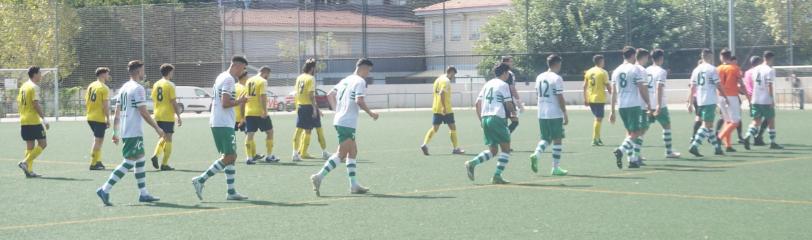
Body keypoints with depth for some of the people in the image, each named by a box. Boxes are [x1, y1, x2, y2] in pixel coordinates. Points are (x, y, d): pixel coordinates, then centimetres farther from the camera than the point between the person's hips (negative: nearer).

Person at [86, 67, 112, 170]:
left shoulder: (90, 86, 11)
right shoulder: (104, 88, -13)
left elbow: (86, 102, 13)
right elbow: (105, 105, -17)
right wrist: (108, 119, -11)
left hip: (90, 117, 8)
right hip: (99, 118, -8)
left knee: (98, 139, 19)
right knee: (98, 140, -1)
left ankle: (98, 161, 20)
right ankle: (94, 164, 0)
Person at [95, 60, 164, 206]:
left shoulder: (124, 88, 15)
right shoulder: (138, 88, -12)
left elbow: (117, 113, 16)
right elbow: (143, 112, -16)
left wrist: (115, 133, 20)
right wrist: (157, 128, -8)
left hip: (125, 132, 10)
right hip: (134, 132, -10)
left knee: (140, 160, 14)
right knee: (129, 162, -9)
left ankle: (143, 194, 16)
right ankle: (105, 190, -15)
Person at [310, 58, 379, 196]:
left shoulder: (346, 80, 17)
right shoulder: (360, 81, -8)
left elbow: (330, 95, 18)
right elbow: (359, 101, -20)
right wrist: (370, 114, -8)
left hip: (339, 120, 9)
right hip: (348, 123, -9)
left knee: (353, 152, 13)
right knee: (341, 154, -8)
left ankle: (354, 185, 12)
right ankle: (319, 177, -15)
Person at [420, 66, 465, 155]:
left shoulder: (438, 79, 14)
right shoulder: (446, 81, -12)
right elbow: (442, 93, -24)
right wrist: (444, 107, -24)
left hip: (436, 109, 8)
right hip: (446, 110, -8)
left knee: (434, 128, 8)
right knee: (453, 127, 4)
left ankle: (425, 144, -8)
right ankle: (455, 148, 9)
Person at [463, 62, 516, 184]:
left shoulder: (487, 84, 17)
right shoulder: (504, 85, -2)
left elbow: (478, 103, 15)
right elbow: (509, 104, -3)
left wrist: (481, 120, 22)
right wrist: (513, 114, 17)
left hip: (485, 118, 7)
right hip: (497, 118, -7)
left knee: (493, 150, 14)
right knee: (506, 148, 4)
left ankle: (472, 163, -6)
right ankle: (497, 176, -4)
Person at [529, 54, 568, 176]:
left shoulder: (539, 77, 9)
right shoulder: (557, 78, -11)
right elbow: (560, 98, -13)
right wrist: (565, 114, -8)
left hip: (541, 114, 6)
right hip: (555, 114, -6)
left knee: (545, 138, 16)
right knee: (557, 140, 3)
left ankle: (536, 154, -12)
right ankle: (556, 168, 5)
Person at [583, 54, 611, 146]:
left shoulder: (588, 72, 9)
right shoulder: (603, 72, -7)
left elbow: (585, 86, 10)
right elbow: (608, 86, -6)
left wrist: (585, 99, 16)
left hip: (590, 99, 6)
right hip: (599, 99, -6)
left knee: (597, 118, 18)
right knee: (599, 119, -2)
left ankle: (597, 138, 18)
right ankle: (595, 140, -6)